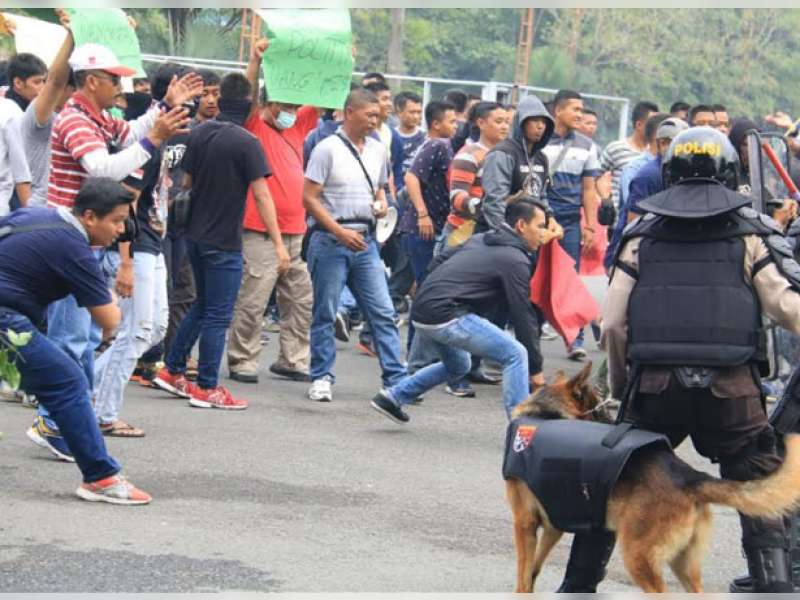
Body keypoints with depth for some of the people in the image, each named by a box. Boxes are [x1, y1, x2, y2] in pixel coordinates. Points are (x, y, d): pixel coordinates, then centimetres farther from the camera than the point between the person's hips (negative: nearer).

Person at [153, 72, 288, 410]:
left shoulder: (199, 133, 3)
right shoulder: (246, 143, -16)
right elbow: (261, 195, -18)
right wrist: (278, 244, -16)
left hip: (196, 235, 7)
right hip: (224, 241, -7)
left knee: (202, 305, 22)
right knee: (218, 314, 0)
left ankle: (172, 372, 24)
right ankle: (207, 388, 4)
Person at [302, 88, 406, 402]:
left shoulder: (377, 150, 10)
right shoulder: (327, 149, -8)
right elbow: (309, 198, -10)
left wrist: (381, 204, 1)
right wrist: (340, 232, -16)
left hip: (365, 240, 5)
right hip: (330, 240, -5)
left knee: (383, 312, 0)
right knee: (325, 314, 2)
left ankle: (396, 378, 1)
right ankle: (321, 377, 12)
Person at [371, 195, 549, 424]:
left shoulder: (481, 240, 19)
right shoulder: (514, 260, -6)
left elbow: (441, 259, 26)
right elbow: (523, 315, -6)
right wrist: (536, 370, 0)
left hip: (421, 312, 9)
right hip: (446, 317, -9)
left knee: (458, 366, 32)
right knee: (515, 354, -8)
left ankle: (393, 396, 31)